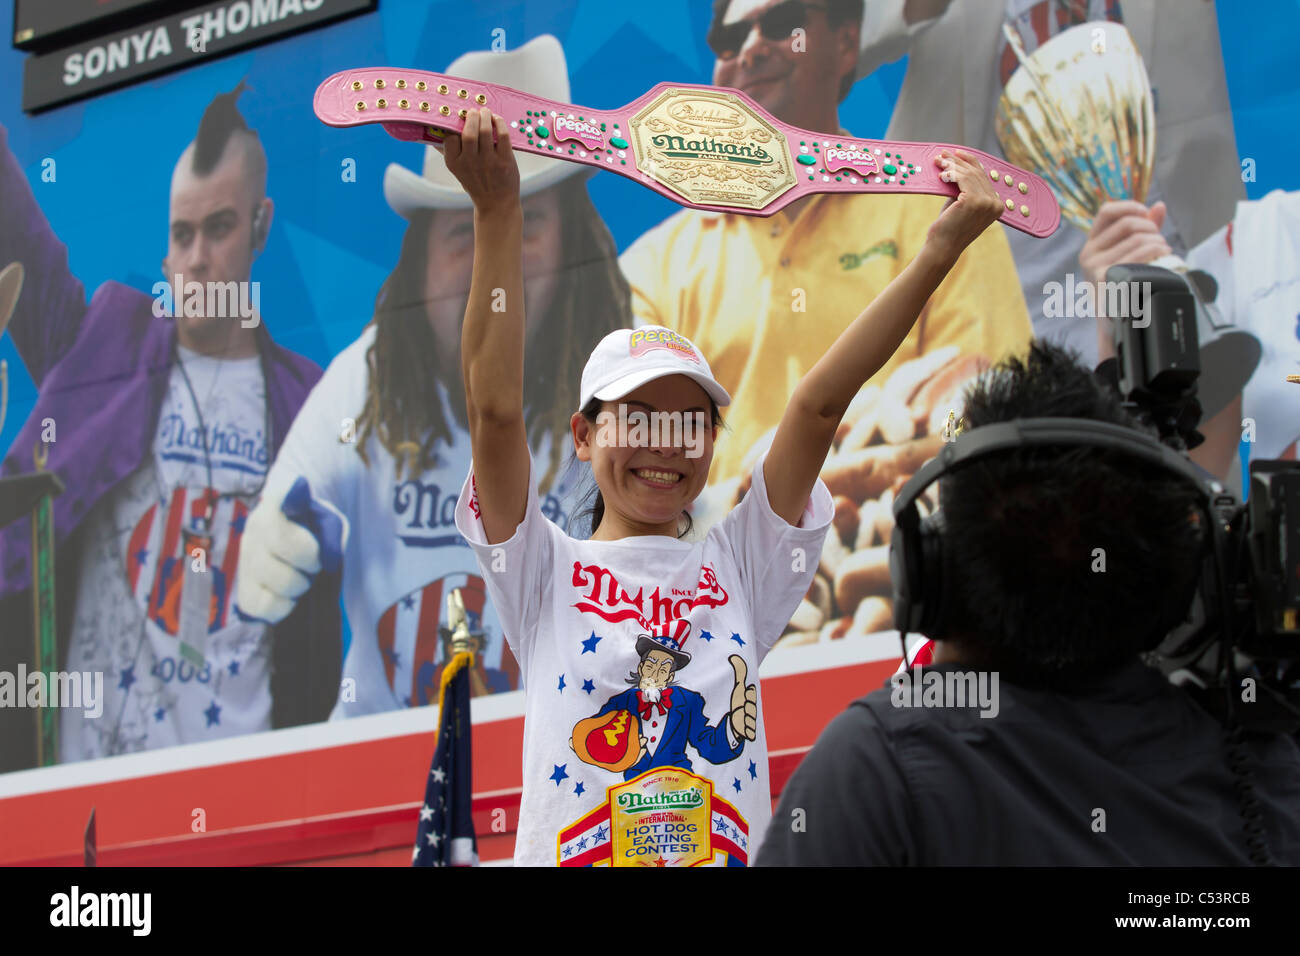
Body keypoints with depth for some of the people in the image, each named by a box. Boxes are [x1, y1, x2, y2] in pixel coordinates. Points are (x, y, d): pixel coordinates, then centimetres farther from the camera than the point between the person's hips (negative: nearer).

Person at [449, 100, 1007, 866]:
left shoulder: (739, 570, 12)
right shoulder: (546, 576, 6)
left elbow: (819, 405, 3)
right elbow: (496, 407, -7)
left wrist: (939, 253, -3)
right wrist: (499, 218, -16)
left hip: (731, 851, 2)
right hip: (566, 856, -2)